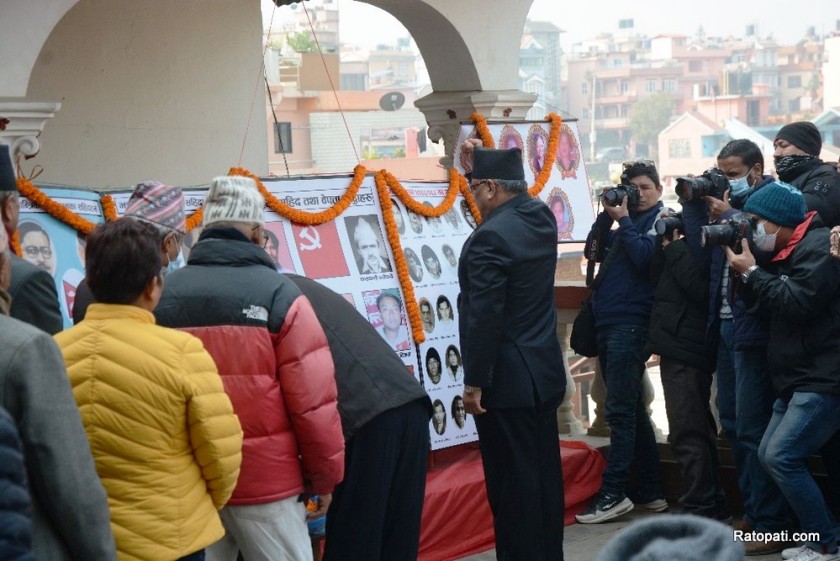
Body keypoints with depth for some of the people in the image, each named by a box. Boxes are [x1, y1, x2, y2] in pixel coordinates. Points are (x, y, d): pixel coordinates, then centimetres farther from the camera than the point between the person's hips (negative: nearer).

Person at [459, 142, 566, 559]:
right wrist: (485, 160, 28)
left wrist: (474, 382, -16)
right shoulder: (541, 217, 6)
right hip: (543, 371, 9)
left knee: (513, 482, -3)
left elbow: (483, 317, -21)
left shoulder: (490, 237, -19)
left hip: (507, 380, -9)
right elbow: (516, 194, 32)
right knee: (543, 474, 13)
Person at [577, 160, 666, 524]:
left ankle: (614, 494, -9)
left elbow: (645, 257, -16)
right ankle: (650, 491, 17)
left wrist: (623, 220, -9)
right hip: (609, 324, 9)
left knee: (620, 411, -10)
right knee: (632, 411, 11)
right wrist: (608, 215, 4)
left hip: (630, 325, -9)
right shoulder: (629, 223, 20)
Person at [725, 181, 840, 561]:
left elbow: (799, 303, -24)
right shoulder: (785, 252, 17)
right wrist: (745, 273, -1)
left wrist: (751, 272, -15)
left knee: (782, 457, -15)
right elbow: (765, 301, 14)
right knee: (771, 456, 8)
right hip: (797, 379, 10)